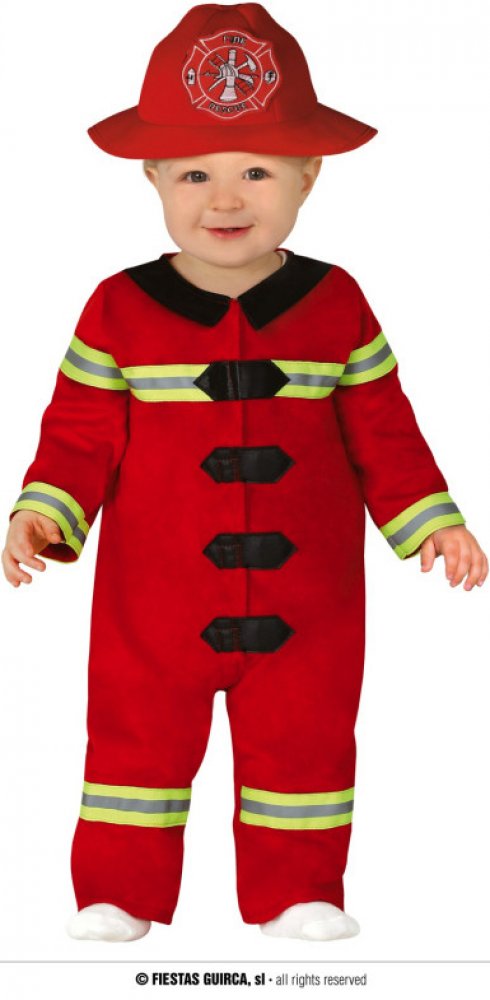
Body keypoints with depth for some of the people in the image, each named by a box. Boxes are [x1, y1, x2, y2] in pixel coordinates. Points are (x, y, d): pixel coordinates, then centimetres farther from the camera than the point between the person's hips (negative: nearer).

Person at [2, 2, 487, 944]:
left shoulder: (337, 307, -3)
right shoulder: (119, 310, -8)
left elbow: (382, 434, 4)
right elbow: (80, 432, -3)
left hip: (305, 607, 1)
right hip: (154, 606, -1)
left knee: (306, 739, 13)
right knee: (137, 736, 11)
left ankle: (299, 894, 31)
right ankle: (118, 894, 27)